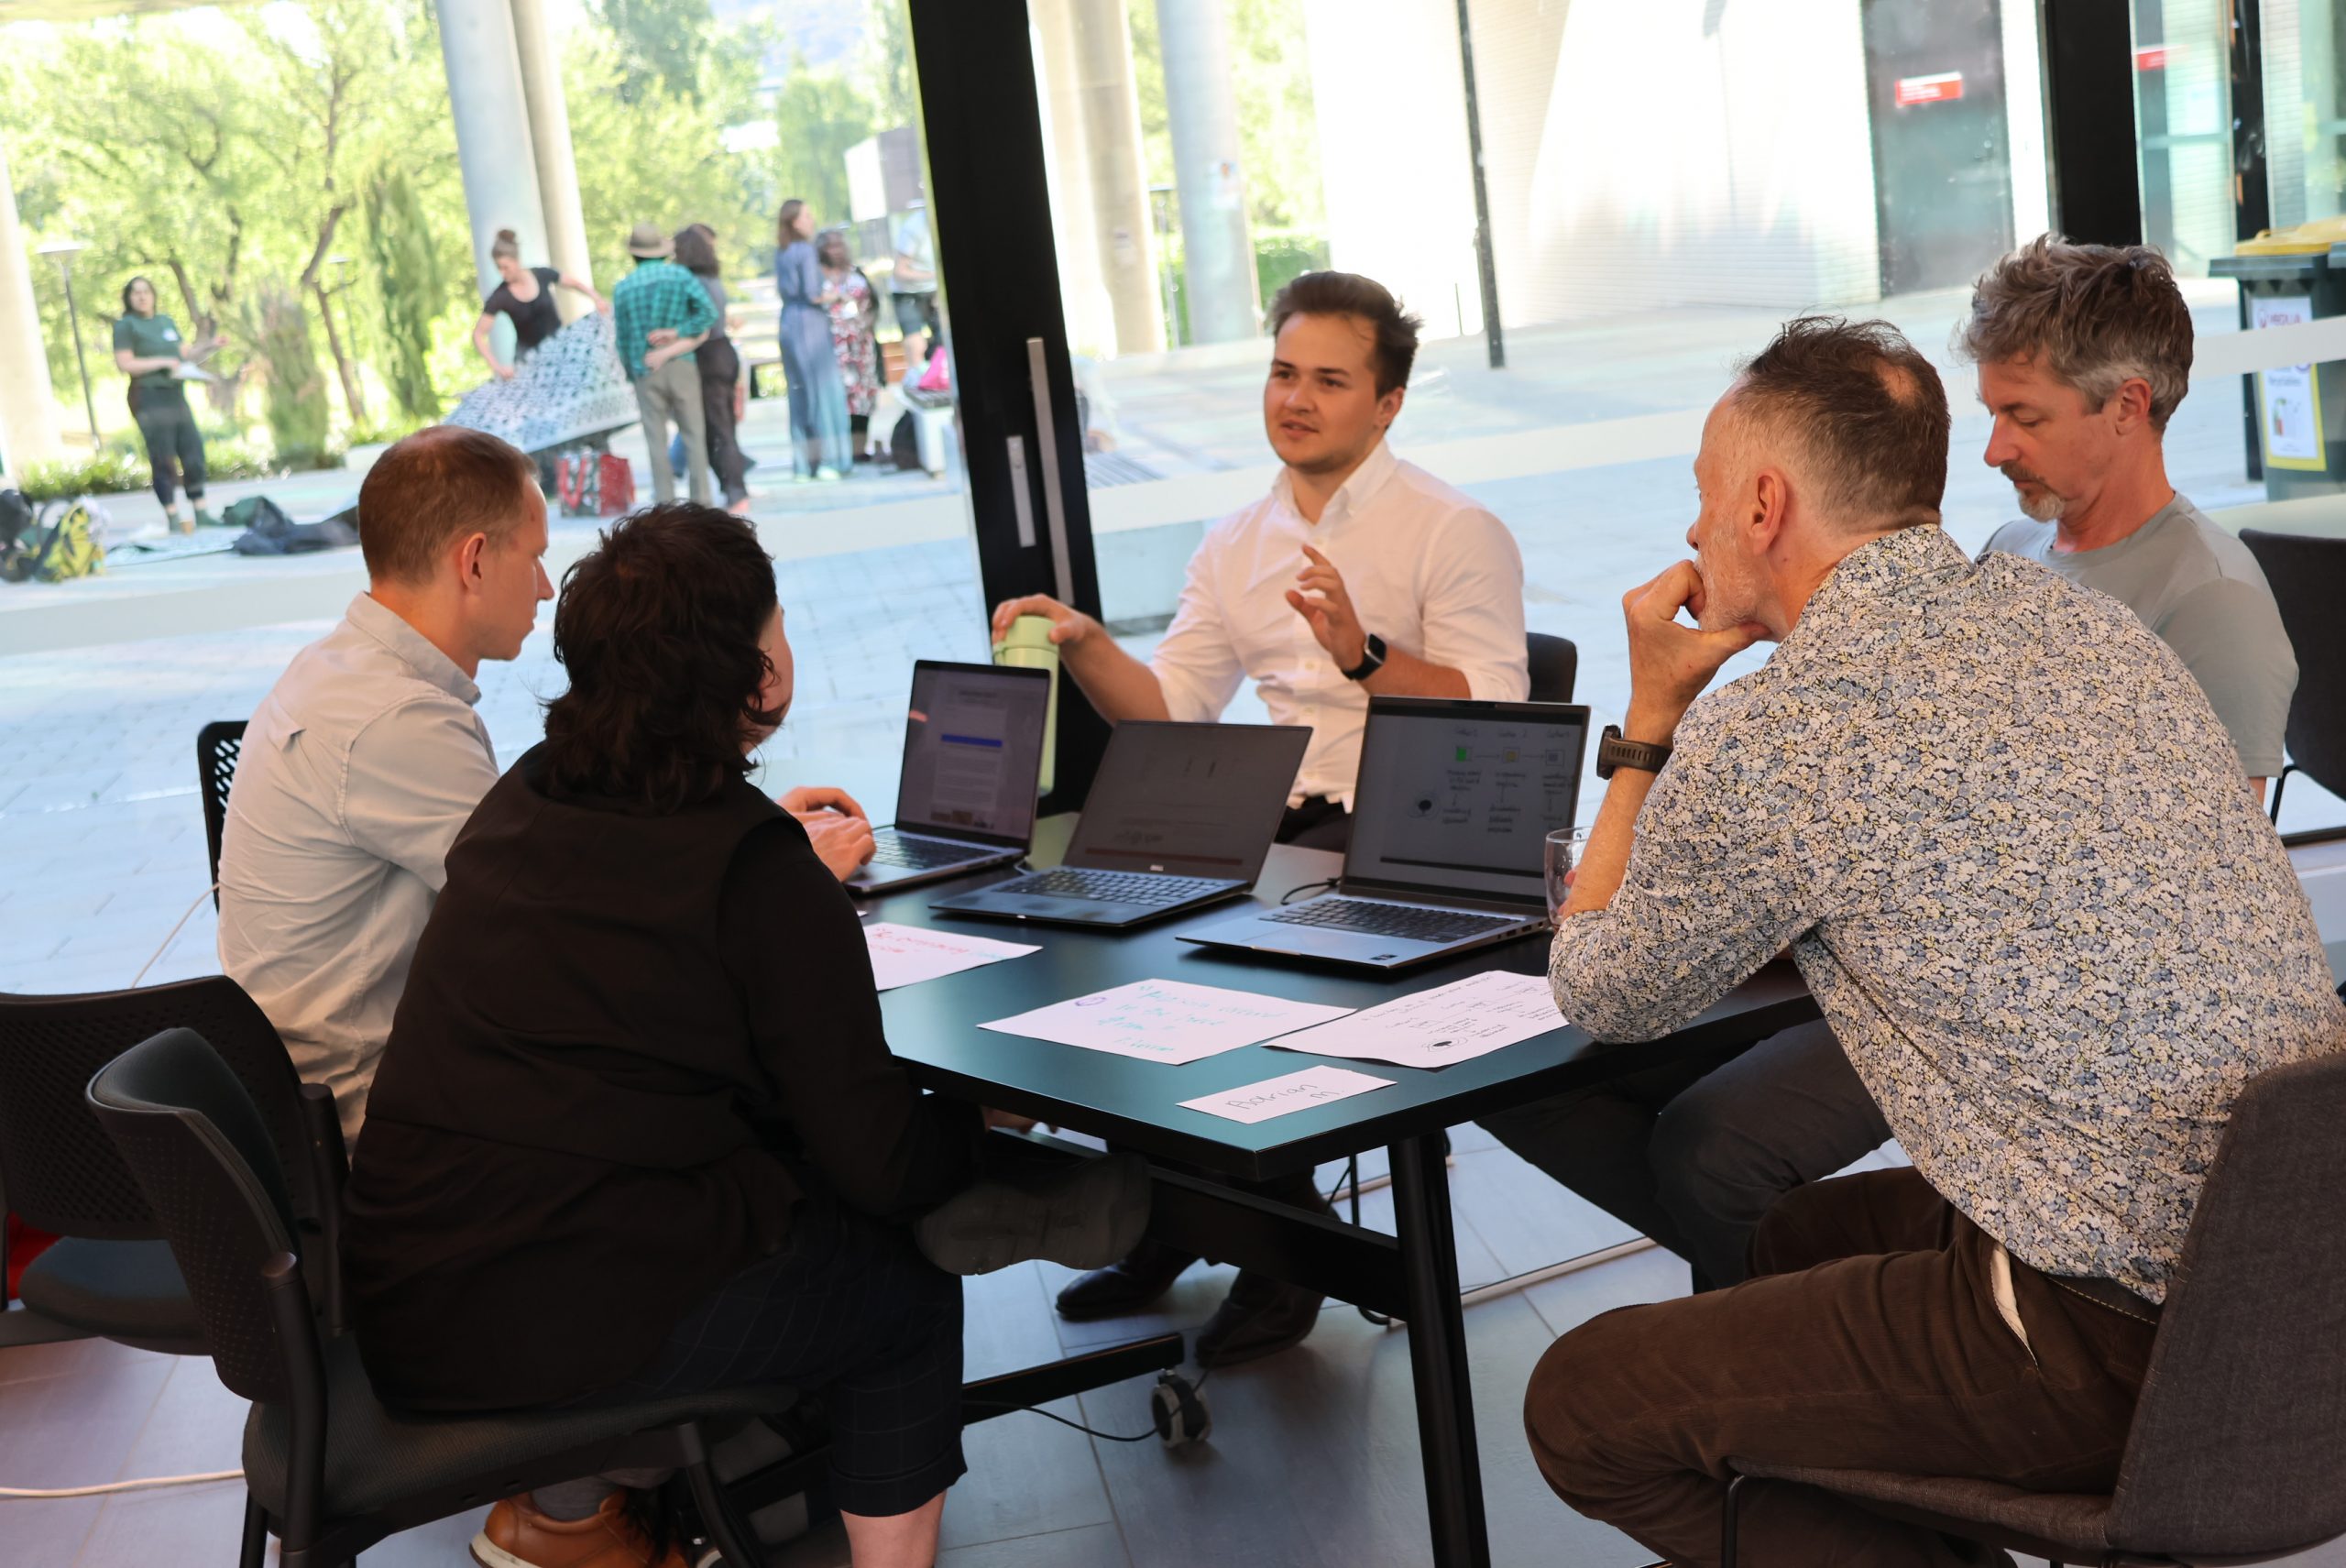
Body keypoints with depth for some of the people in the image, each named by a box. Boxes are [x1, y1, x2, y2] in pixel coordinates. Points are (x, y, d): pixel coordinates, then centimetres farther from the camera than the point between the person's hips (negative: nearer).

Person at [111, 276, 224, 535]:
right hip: (149, 399, -7)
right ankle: (173, 518, -6)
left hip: (176, 395, 7)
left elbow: (185, 354, 21)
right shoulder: (125, 326, -1)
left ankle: (200, 513, 11)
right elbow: (125, 364, -11)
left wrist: (209, 346, 5)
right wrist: (163, 362, -16)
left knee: (194, 455, 5)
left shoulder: (167, 322, 20)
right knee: (163, 461, -8)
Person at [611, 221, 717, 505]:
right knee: (694, 434, 4)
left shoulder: (623, 288, 1)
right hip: (681, 365, 0)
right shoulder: (681, 276, -1)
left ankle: (665, 501, 3)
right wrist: (677, 333, -8)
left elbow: (623, 338, 5)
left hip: (645, 369, 0)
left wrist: (631, 375, 15)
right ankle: (701, 499, 2)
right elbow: (708, 313, -12)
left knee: (657, 439, 5)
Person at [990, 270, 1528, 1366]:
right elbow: (1169, 715, 12)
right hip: (1269, 822, 6)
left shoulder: (1456, 533, -3)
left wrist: (1362, 654, -24)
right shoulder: (1234, 546, 16)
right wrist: (1083, 646, -5)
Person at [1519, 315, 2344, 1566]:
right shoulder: (2086, 619, 7)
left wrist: (1650, 721, 11)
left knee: (1580, 1408, 0)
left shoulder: (1762, 742, -16)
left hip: (2125, 1343, -9)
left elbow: (1604, 999, 4)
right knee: (1804, 1236, 29)